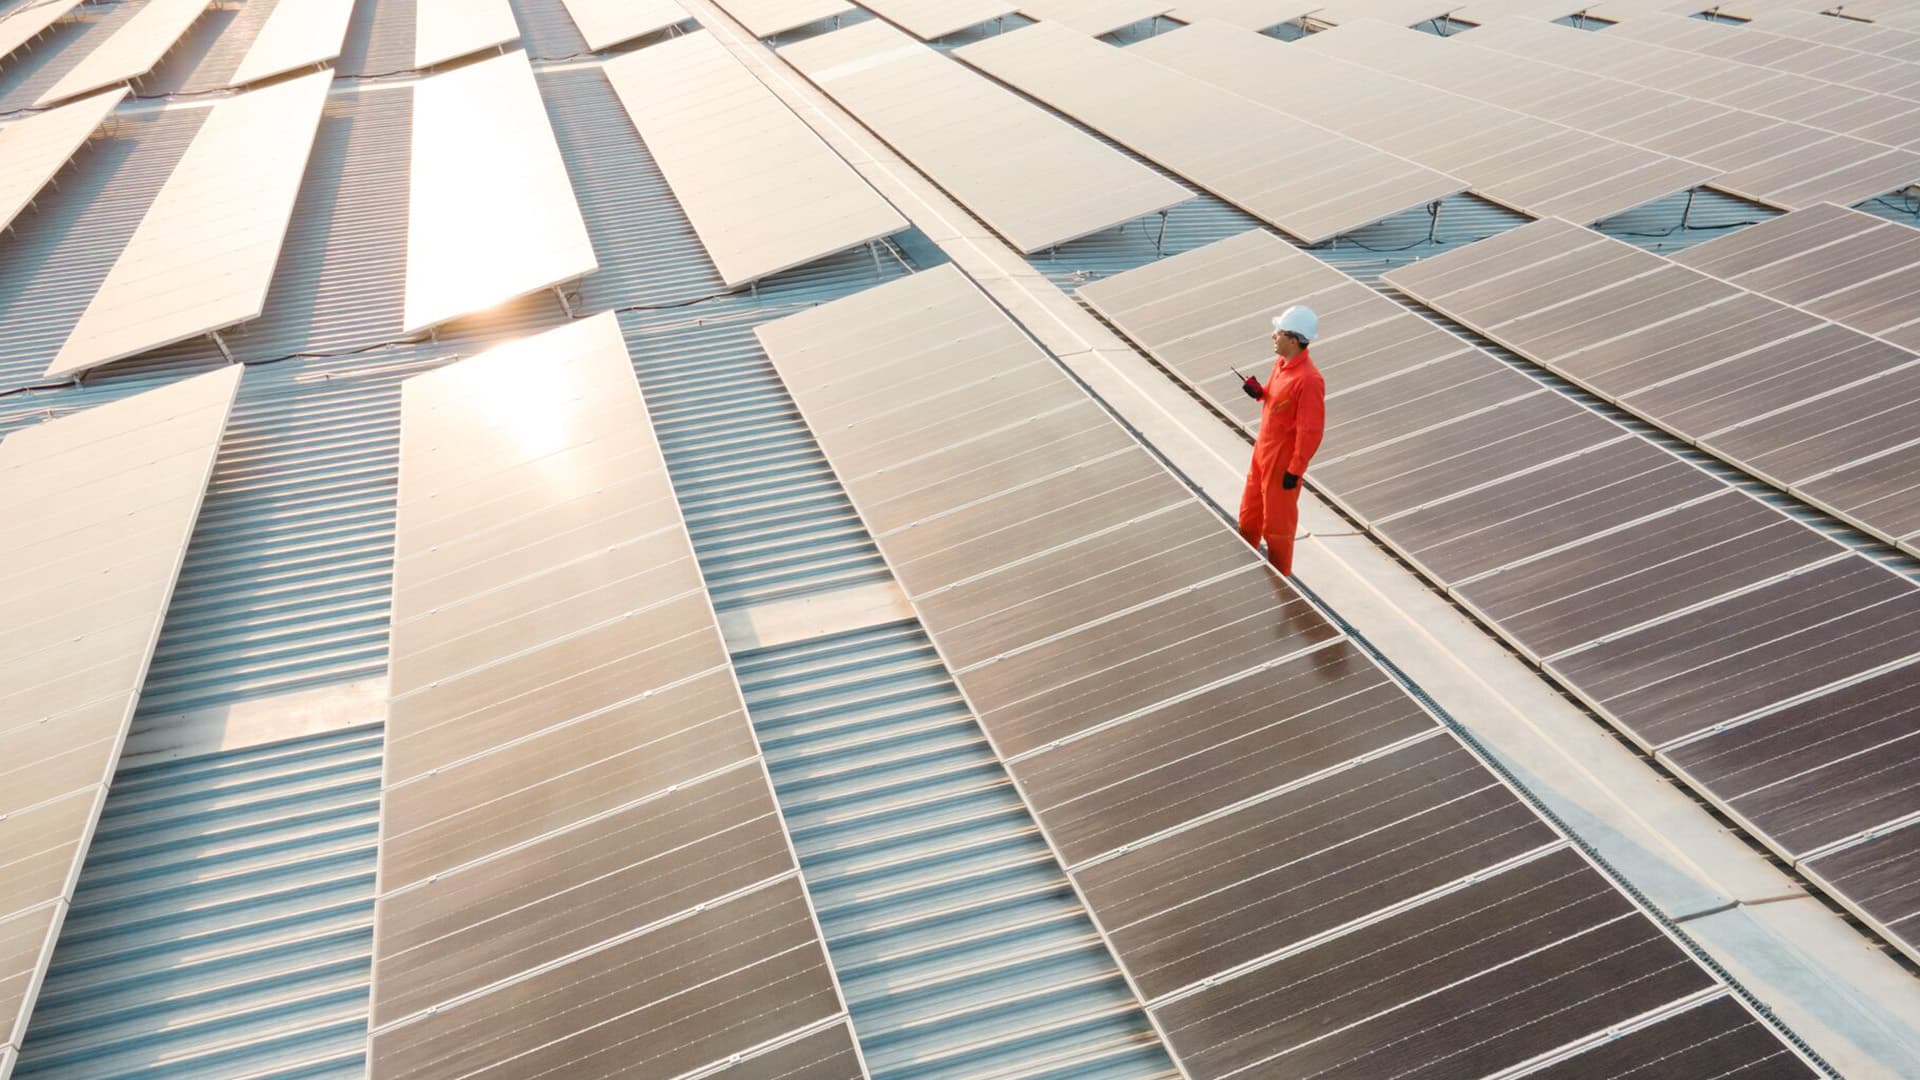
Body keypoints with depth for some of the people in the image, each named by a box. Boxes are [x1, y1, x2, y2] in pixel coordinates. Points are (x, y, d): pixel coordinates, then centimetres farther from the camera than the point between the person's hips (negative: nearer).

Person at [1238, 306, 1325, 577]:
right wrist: (1260, 392, -4)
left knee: (1277, 519, 9)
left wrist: (1295, 470, -19)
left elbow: (1311, 431, -23)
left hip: (1283, 460, -9)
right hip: (1263, 449, 9)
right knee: (1250, 510, 22)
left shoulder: (1308, 380, -27)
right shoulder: (1280, 362, -1)